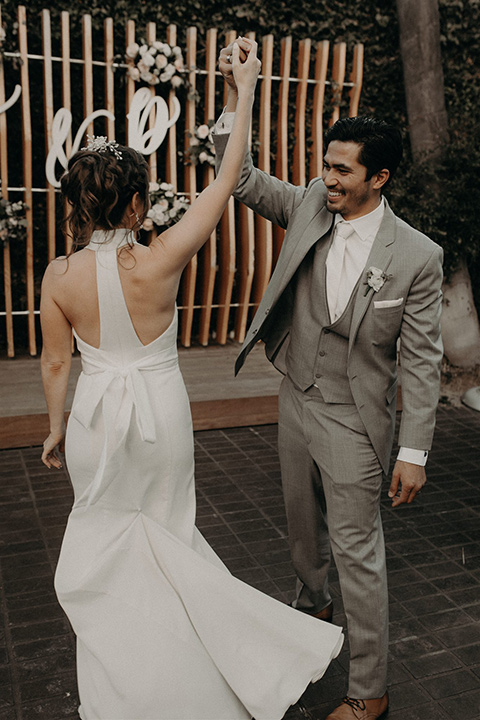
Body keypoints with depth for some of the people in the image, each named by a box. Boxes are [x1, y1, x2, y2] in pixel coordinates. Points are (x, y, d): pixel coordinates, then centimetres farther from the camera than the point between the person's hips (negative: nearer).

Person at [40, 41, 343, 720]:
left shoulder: (59, 275, -13)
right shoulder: (159, 262, -21)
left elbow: (56, 363, -3)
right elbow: (225, 183, -15)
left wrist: (55, 428, 13)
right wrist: (246, 91, -9)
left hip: (97, 415, 2)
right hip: (161, 414, -2)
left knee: (107, 530, 22)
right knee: (162, 528, 22)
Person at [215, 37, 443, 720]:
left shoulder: (417, 256, -17)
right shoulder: (310, 208, -3)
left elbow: (422, 360, -14)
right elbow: (241, 178, -2)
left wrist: (414, 451, -15)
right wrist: (236, 95, -16)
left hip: (354, 422, -5)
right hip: (296, 403, 6)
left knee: (357, 551, 4)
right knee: (304, 527, 24)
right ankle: (312, 607, 53)